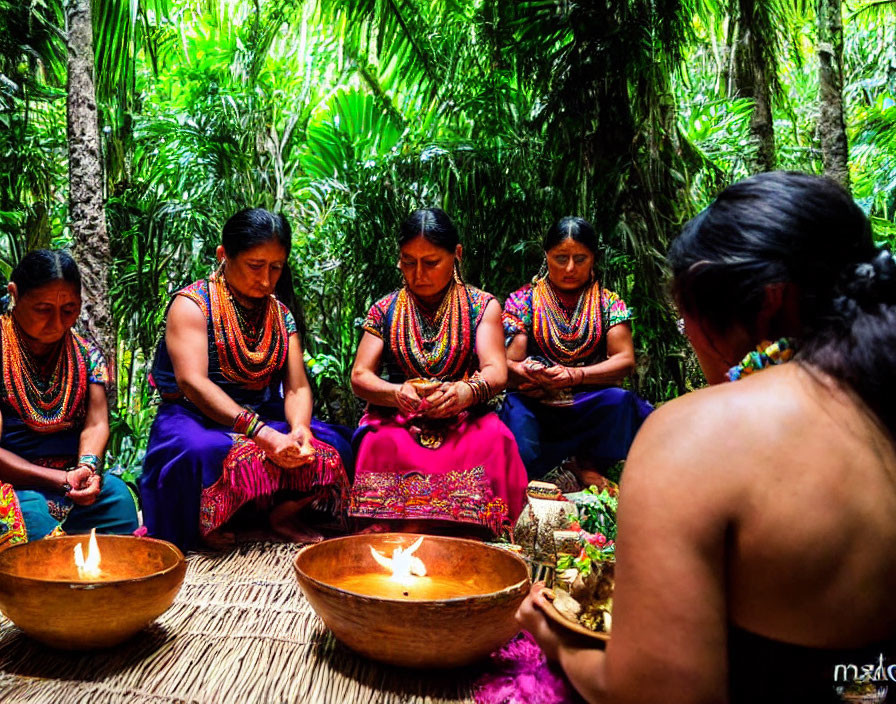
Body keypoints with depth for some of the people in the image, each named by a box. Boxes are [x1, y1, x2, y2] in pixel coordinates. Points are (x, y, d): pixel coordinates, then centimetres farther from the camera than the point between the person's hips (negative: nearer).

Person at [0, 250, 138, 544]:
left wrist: (89, 465, -23)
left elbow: (96, 424, 0)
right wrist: (62, 479, -21)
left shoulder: (87, 355, 7)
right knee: (30, 510, -34)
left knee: (116, 493, -24)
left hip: (71, 480, 4)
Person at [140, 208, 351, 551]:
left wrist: (299, 429, -21)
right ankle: (205, 525, -9)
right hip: (196, 420, -4)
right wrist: (263, 434, -30)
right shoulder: (192, 304, -5)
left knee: (332, 448, -21)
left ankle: (285, 510, 1)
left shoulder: (280, 313, 12)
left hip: (264, 420, 5)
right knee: (206, 452, -38)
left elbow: (297, 387, 4)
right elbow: (192, 383, -20)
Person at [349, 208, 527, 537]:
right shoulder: (385, 310, 12)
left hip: (463, 420, 0)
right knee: (381, 442, -34)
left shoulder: (482, 306, 8)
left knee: (495, 439, -34)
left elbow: (496, 371, -5)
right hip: (397, 420, 1)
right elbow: (360, 377, 3)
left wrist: (467, 391, -30)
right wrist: (396, 393, -21)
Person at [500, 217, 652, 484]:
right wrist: (523, 373, -24)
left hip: (592, 407, 2)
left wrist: (573, 375, -17)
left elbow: (625, 360, -1)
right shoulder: (523, 300, 10)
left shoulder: (608, 303, 12)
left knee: (619, 401, -33)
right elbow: (508, 364, 2)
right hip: (537, 409, -1)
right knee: (515, 409, -36)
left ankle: (588, 463, -6)